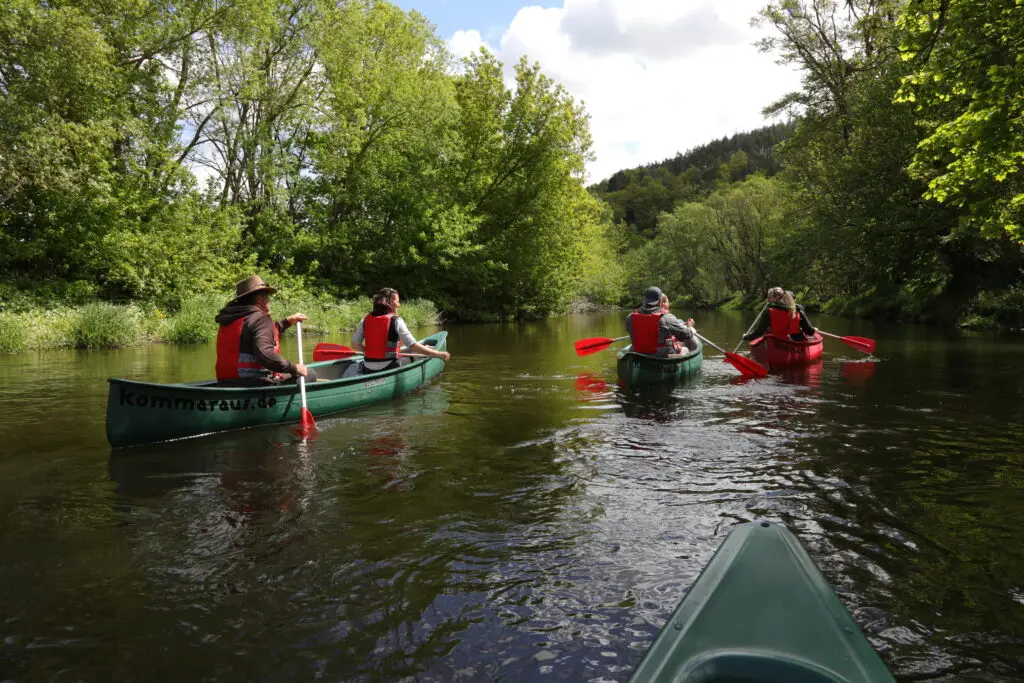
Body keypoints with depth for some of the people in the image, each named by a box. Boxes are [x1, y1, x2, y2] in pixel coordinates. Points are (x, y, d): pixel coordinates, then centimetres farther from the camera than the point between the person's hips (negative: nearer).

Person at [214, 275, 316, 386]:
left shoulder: (231, 319, 14)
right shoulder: (259, 318, -14)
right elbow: (264, 354, -30)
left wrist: (287, 321, 35)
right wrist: (294, 368, -20)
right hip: (254, 384, -9)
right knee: (309, 375, 0)